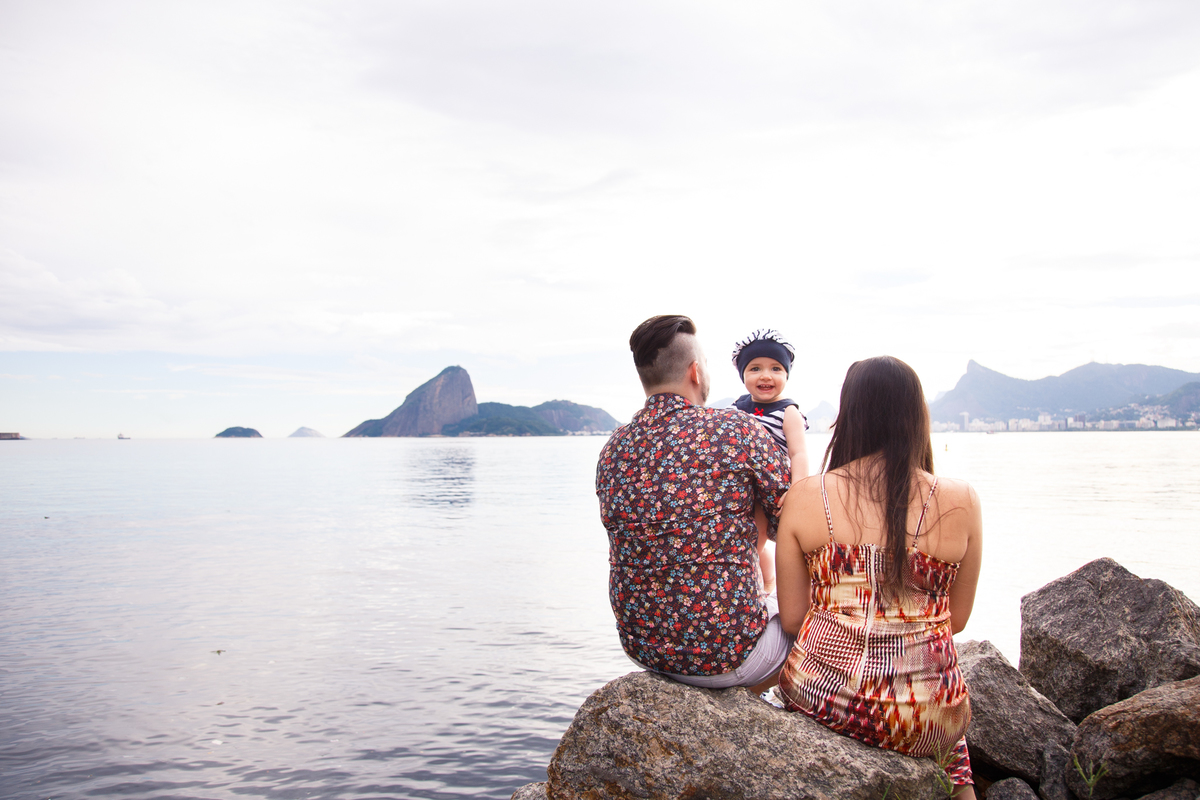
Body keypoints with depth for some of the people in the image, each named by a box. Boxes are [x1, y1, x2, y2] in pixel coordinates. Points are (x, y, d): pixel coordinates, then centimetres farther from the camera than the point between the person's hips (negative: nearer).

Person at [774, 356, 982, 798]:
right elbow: (957, 619, 5)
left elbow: (791, 619, -1)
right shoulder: (961, 502, -6)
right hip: (924, 723, -1)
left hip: (820, 699, 1)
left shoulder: (804, 497, -6)